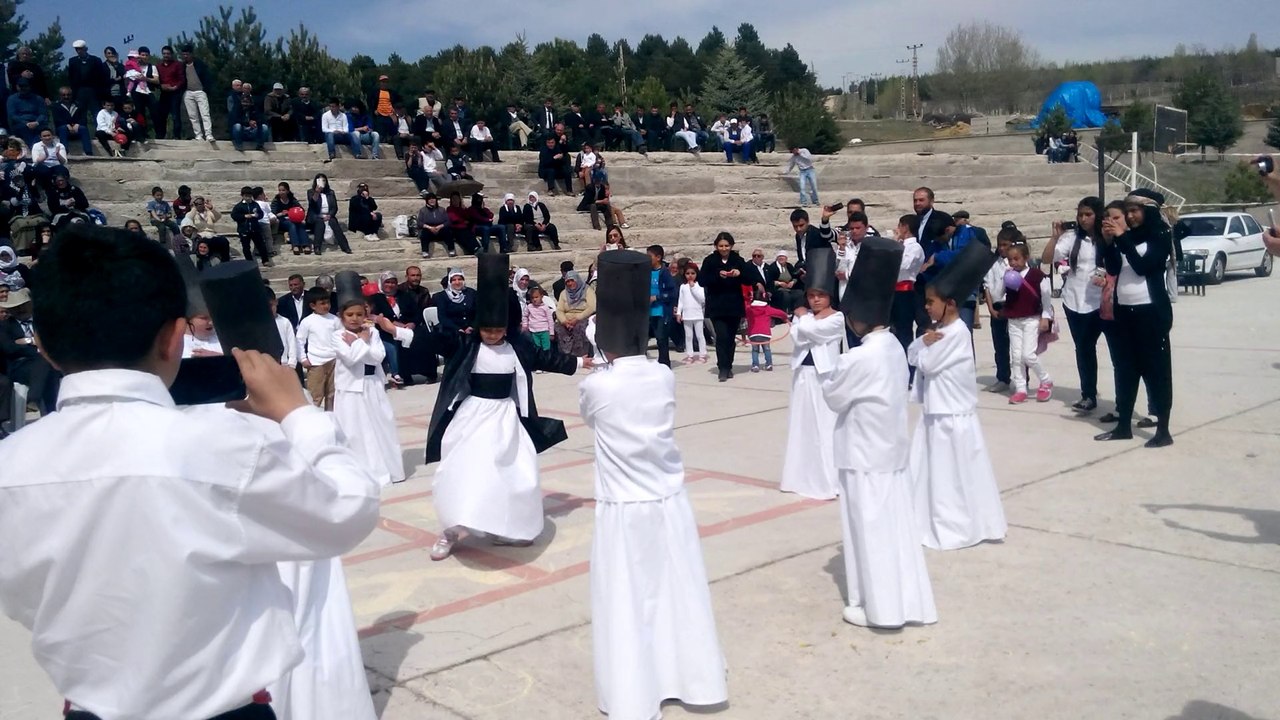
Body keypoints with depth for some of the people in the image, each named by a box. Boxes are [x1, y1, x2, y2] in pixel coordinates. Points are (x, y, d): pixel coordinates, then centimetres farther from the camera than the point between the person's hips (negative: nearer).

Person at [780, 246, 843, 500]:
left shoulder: (836, 318, -7)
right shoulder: (803, 316, 9)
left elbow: (811, 329, -19)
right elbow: (798, 338, -6)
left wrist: (804, 316, 0)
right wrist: (805, 317, -12)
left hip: (825, 376, -6)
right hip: (803, 374, 6)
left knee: (826, 427, -4)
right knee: (802, 425, 11)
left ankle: (828, 480, 0)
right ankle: (801, 476, 22)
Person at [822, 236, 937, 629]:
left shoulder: (859, 358, -23)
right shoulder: (895, 348, 4)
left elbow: (833, 397, -10)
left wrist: (831, 377, 6)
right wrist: (846, 375, 6)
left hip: (866, 456, -8)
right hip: (892, 450, 8)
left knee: (872, 530, 2)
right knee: (895, 526, 14)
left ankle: (879, 607, 12)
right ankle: (905, 601, 23)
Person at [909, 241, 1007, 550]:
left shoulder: (956, 332, -19)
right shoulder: (939, 328, 9)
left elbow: (927, 363, -19)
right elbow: (912, 356, 7)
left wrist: (926, 345, -2)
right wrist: (925, 341, -10)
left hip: (954, 414, -9)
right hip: (935, 411, 9)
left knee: (957, 473, 1)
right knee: (930, 469, 15)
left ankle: (961, 527, 13)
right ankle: (931, 521, 25)